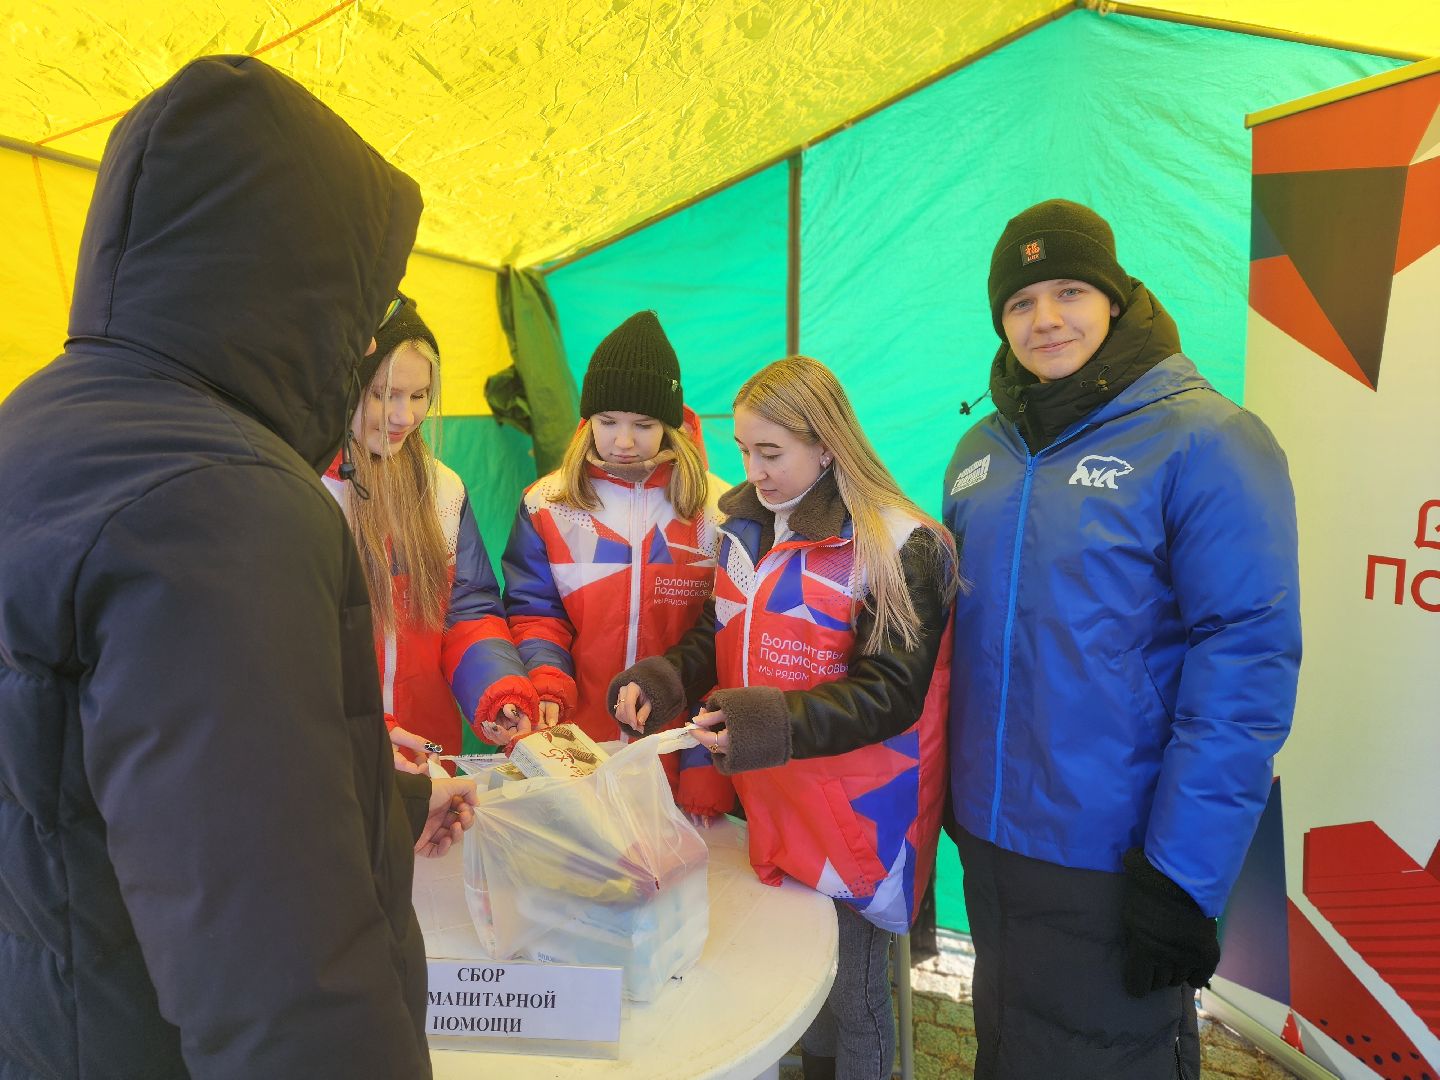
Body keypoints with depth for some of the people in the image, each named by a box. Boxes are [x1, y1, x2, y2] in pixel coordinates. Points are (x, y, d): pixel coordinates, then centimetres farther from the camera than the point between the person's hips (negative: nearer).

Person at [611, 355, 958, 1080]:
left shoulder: (897, 546, -16)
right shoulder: (747, 524, 5)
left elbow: (891, 691, -20)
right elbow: (722, 637, 11)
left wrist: (775, 723, -32)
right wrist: (664, 678, -9)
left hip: (856, 817, -5)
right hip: (767, 804, 6)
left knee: (849, 999, 11)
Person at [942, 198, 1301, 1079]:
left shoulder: (1204, 438, -13)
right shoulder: (984, 450, 5)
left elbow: (1246, 664, -17)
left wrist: (1184, 874, -18)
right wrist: (951, 793, 11)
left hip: (1114, 860, -5)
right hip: (990, 837, 6)